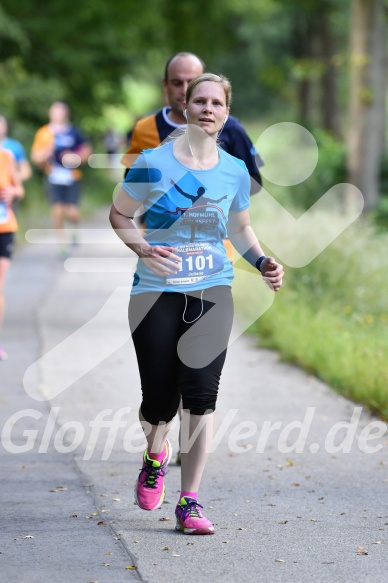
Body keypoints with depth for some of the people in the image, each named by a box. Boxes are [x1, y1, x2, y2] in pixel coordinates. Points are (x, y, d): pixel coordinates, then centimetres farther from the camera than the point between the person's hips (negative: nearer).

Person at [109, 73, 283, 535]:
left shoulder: (235, 171, 6)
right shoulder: (154, 163, -5)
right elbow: (119, 213, 4)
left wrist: (263, 262, 4)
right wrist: (144, 250, -13)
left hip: (211, 293, 2)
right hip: (156, 291, -2)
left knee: (201, 392, -11)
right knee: (160, 401, -2)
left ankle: (189, 502, -4)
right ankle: (155, 455, 36)